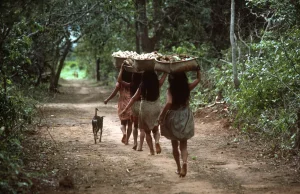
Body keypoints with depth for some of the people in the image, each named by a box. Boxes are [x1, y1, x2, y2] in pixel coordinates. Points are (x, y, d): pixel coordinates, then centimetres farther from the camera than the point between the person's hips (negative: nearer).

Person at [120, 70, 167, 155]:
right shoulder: (157, 85, -4)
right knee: (155, 129, 16)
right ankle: (157, 141, -14)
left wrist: (125, 109, -5)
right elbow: (164, 75, 9)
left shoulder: (142, 87, -7)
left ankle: (151, 150, 10)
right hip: (156, 109, 2)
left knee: (147, 132, 12)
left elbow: (134, 98, -7)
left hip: (145, 110, -1)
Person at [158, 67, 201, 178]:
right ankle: (184, 162, -21)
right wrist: (197, 69, 19)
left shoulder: (170, 90, -14)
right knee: (183, 144, 7)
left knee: (174, 144, 15)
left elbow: (169, 103, -29)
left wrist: (161, 115, -22)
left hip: (173, 118, -2)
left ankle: (179, 167, 22)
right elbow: (198, 79, 10)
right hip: (185, 117, 2)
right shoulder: (187, 88, -6)